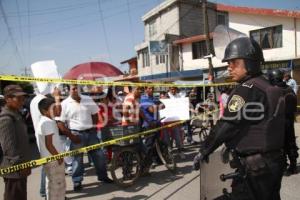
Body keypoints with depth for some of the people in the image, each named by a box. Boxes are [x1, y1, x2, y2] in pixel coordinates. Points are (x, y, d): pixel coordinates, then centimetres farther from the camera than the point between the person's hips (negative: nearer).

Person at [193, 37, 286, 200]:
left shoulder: (247, 89, -19)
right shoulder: (270, 87, 10)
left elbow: (227, 125, -20)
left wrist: (203, 151, -11)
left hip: (255, 166, -9)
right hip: (275, 161, 9)